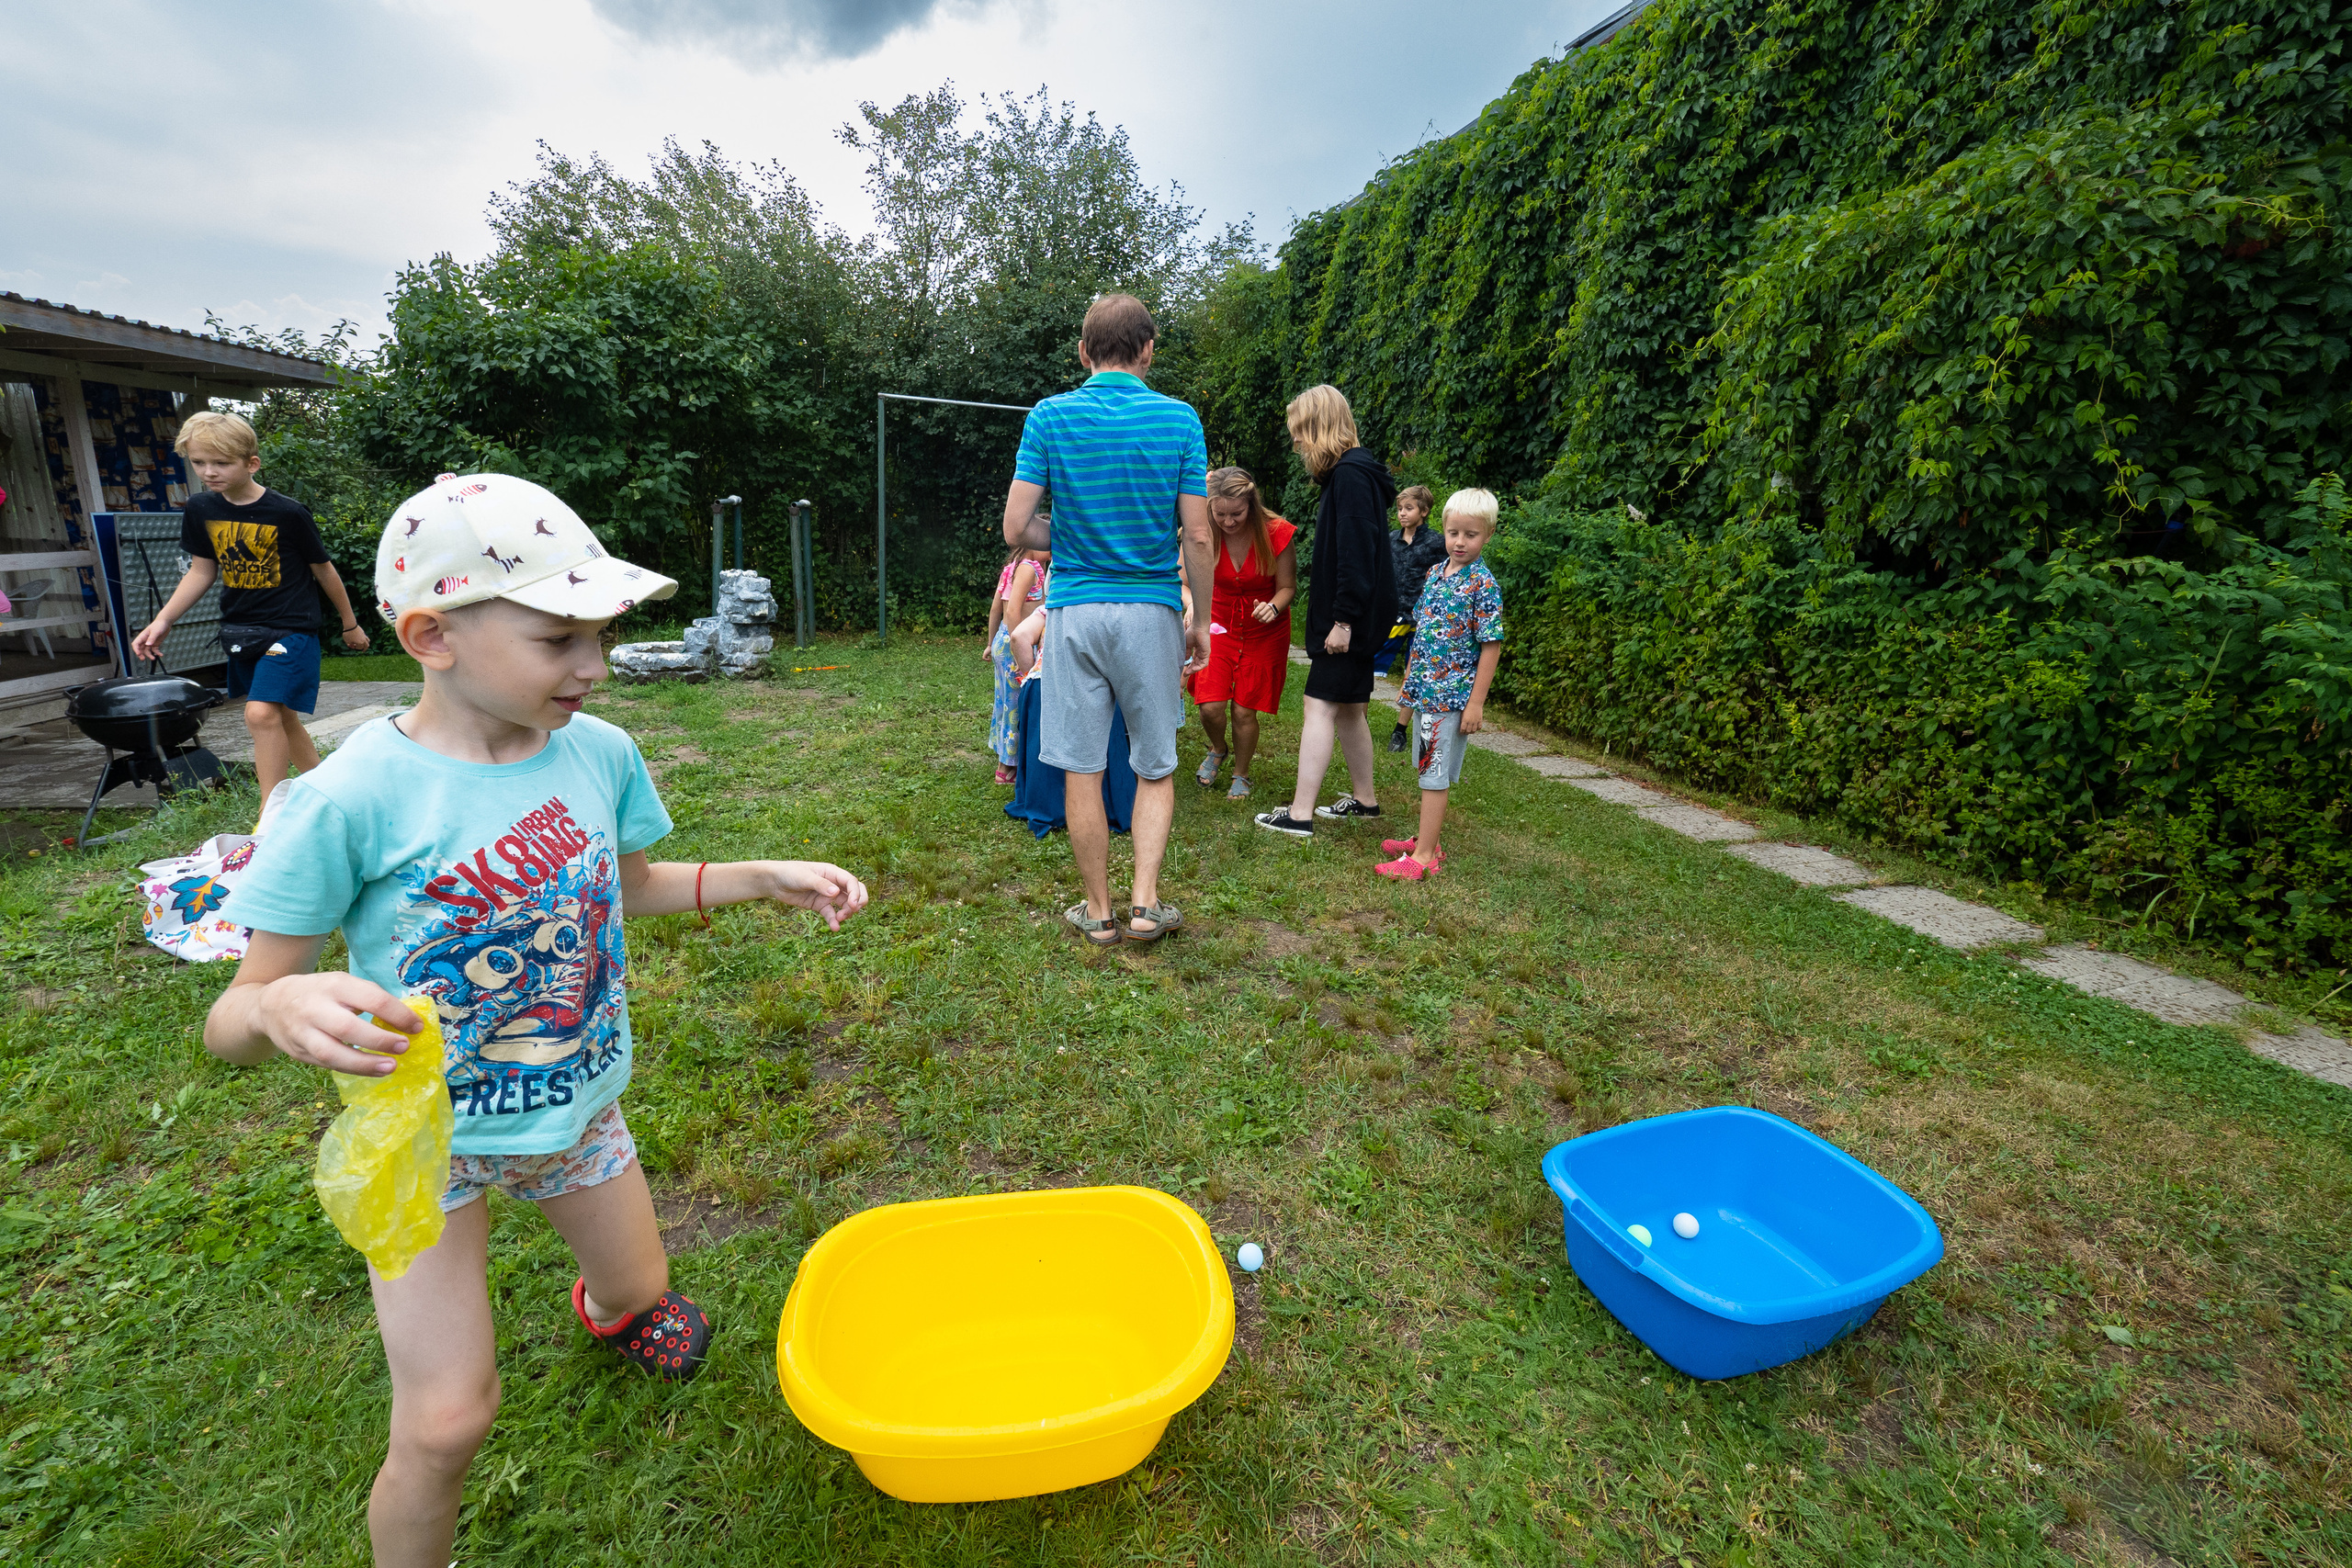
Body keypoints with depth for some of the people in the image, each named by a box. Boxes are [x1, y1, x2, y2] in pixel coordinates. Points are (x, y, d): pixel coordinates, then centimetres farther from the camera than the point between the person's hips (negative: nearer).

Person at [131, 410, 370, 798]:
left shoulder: (288, 513, -12)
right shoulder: (200, 510, 3)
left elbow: (323, 569, -1)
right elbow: (202, 571, 11)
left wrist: (350, 624, 7)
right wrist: (162, 621, 4)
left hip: (290, 628, -6)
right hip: (239, 630, 6)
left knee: (261, 713, -17)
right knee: (281, 717, 12)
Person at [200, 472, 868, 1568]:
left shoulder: (599, 752, -13)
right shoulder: (352, 798, -25)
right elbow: (234, 1016, -18)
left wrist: (767, 879, -6)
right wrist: (281, 1008, -41)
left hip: (577, 1108, 4)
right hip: (426, 1135, -4)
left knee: (642, 1289, 24)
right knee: (447, 1421, -2)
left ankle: (604, 1308, 62)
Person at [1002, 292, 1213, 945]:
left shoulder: (1050, 416, 1)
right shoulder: (1179, 419, 0)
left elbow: (1017, 528, -3)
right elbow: (1197, 537, -2)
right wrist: (1202, 620, 8)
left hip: (1073, 610, 0)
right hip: (1152, 609, 0)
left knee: (1083, 771, 8)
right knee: (1155, 768, 14)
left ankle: (1099, 912, 19)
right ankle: (1145, 904, 10)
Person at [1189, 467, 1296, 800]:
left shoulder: (1276, 533, -20)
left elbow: (1287, 587, -11)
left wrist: (1273, 607, -33)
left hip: (1264, 632, -1)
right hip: (1220, 625, 2)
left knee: (1244, 710, -2)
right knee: (1210, 707, -8)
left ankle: (1242, 775, 25)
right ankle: (1218, 750, 29)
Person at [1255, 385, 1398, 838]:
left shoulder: (1350, 476, -14)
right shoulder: (1350, 472, 17)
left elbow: (1357, 554, -22)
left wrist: (1344, 619, -23)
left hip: (1350, 617, -10)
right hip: (1350, 616, 10)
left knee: (1321, 706, -9)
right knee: (1347, 708, 15)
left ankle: (1300, 813, -6)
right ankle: (1364, 798, 26)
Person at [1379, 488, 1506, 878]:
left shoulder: (1483, 585, -12)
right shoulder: (1435, 574, 9)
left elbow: (1491, 646, -13)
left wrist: (1476, 703, -16)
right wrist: (1410, 677, 19)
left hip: (1452, 696, -7)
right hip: (1424, 691, 7)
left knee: (1435, 774, -4)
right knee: (1426, 769, 15)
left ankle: (1423, 857, 2)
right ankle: (1425, 840, 27)